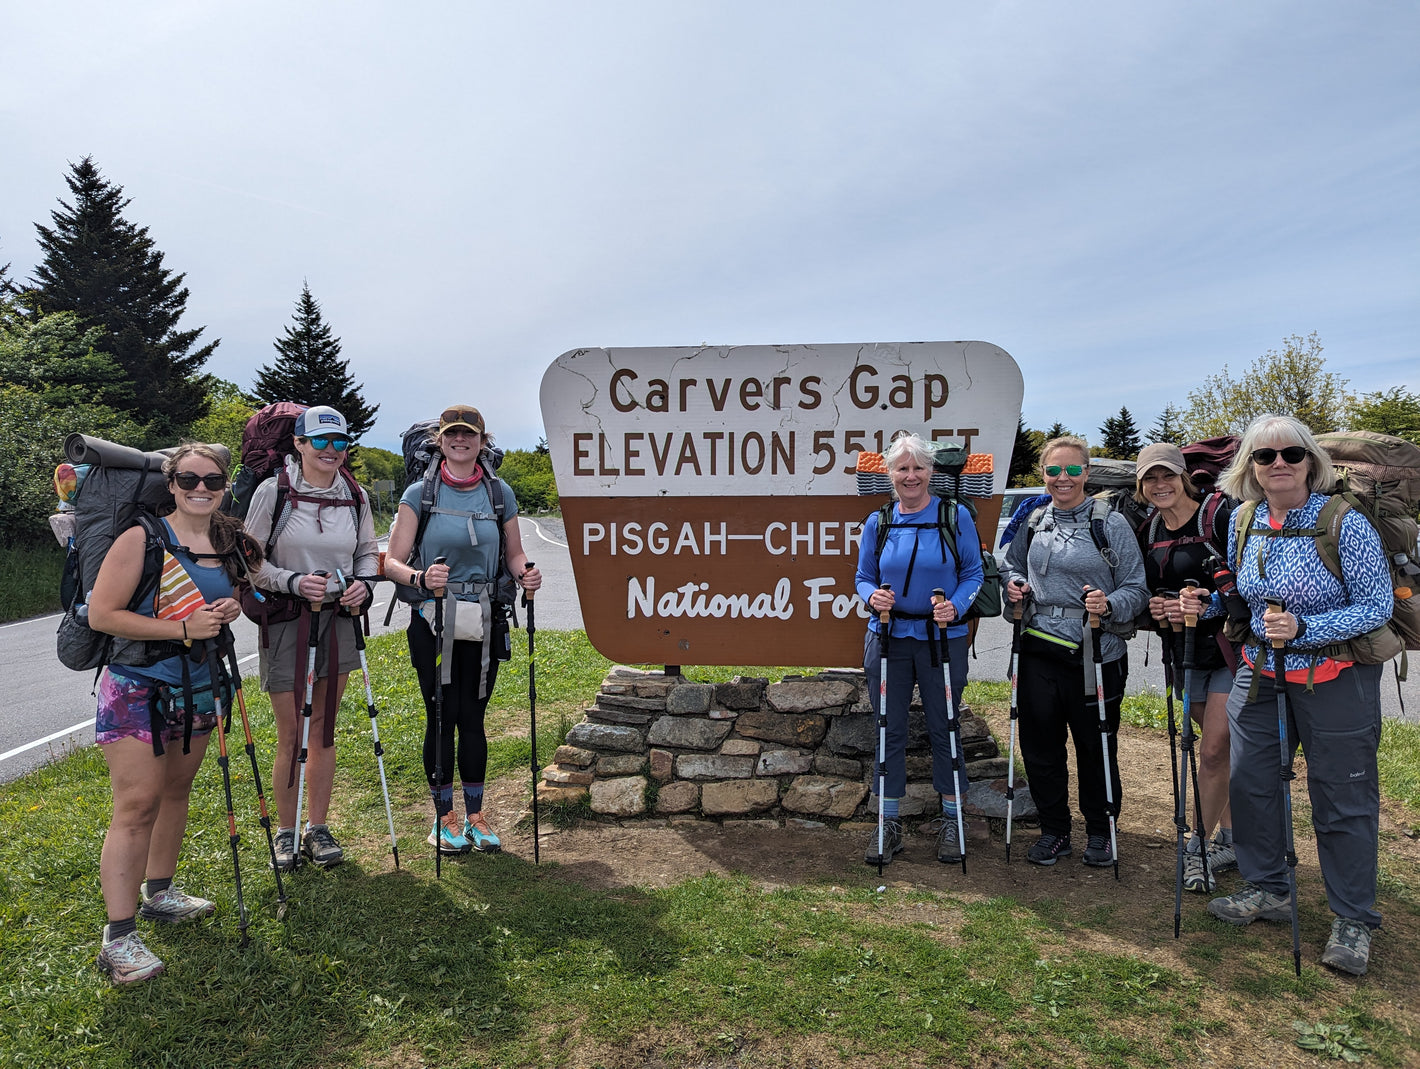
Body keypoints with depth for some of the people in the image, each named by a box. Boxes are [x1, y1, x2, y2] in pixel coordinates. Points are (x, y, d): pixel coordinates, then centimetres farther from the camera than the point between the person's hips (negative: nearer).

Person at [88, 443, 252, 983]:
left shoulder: (228, 542, 4)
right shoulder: (141, 540, -14)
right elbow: (101, 614, -17)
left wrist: (233, 607, -2)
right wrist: (183, 628, -22)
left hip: (197, 688, 6)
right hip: (136, 690, -6)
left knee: (176, 791, 17)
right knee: (137, 805, -8)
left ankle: (159, 892, 35)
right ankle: (119, 937, 0)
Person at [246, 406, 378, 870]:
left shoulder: (355, 497, 4)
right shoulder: (273, 491, -6)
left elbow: (369, 551, 15)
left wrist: (364, 583, -6)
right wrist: (294, 582, -19)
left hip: (338, 622, 3)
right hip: (285, 622, -3)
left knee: (323, 731, 11)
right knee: (290, 736, 2)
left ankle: (318, 828, 24)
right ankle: (286, 831, 20)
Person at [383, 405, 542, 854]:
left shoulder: (499, 492, 5)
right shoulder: (420, 494, -3)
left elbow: (514, 554, 12)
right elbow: (393, 562, -6)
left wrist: (526, 574, -10)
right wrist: (420, 578, -27)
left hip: (484, 620, 2)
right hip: (433, 619, -2)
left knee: (472, 716, 9)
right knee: (441, 716, 4)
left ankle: (474, 814, 23)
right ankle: (444, 817, 20)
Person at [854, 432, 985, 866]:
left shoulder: (956, 516, -1)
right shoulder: (877, 522, 6)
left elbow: (973, 572, 1)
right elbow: (863, 577, 10)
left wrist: (955, 606, -16)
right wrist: (872, 597, -12)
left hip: (943, 639, -2)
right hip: (888, 638, 2)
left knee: (944, 729, 7)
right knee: (889, 730, 6)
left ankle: (952, 821, 24)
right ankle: (889, 823, 19)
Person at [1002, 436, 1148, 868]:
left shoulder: (1112, 524, -3)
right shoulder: (1032, 521, 9)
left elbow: (1137, 589, -4)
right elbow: (1012, 565, 24)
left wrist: (1109, 605, -23)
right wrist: (1014, 584, 2)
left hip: (1096, 655, -3)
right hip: (1039, 650, 3)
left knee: (1097, 746, 8)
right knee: (1040, 743, 8)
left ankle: (1100, 832, 29)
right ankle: (1053, 830, 26)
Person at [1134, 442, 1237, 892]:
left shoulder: (1220, 514, -13)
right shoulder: (1148, 532, 7)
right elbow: (1149, 589, 17)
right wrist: (1156, 610, -4)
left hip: (1228, 648, -6)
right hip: (1184, 653, 6)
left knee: (1213, 752, -6)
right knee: (1229, 748, 17)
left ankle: (1198, 847, 7)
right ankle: (1232, 839, 28)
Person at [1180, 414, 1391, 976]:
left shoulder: (1346, 523, -17)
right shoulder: (1244, 523, 0)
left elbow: (1377, 607, -17)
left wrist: (1302, 628, -29)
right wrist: (1206, 604, -6)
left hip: (1335, 681, -5)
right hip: (1260, 676, 6)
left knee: (1342, 799, 5)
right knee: (1250, 782, 14)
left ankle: (1353, 920, 24)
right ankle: (1267, 890, 34)